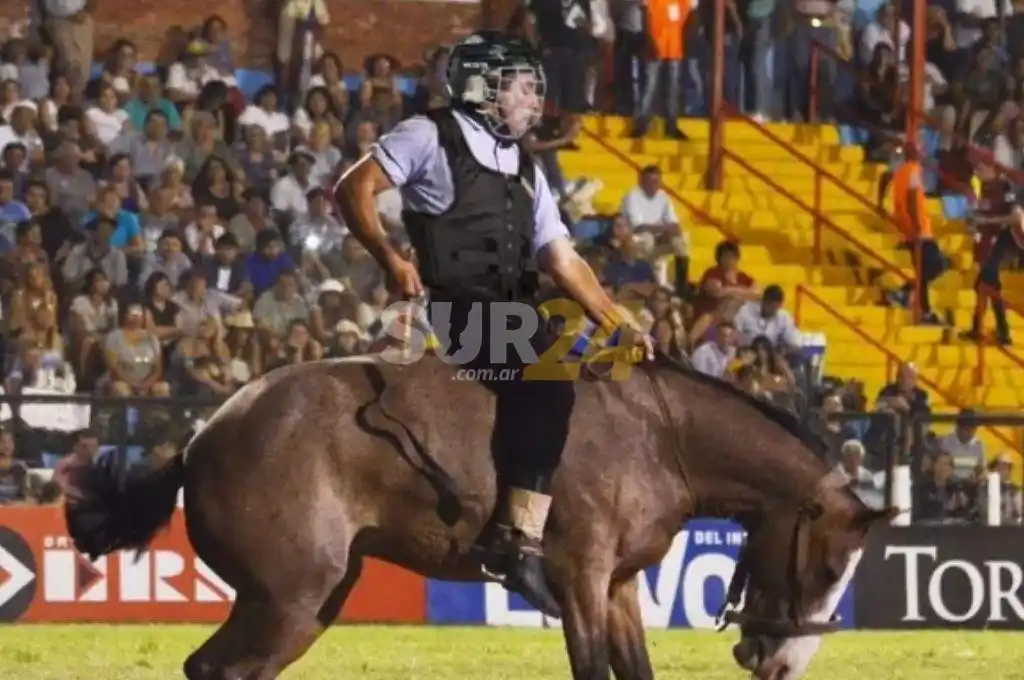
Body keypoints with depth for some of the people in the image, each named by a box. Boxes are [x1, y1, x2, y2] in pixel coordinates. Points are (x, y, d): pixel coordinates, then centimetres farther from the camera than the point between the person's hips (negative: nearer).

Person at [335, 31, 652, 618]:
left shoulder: (526, 172, 23)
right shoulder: (431, 139, 3)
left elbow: (565, 262, 20)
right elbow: (354, 189, -3)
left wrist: (621, 326, 10)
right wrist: (391, 259, -17)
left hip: (515, 311, 8)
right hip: (461, 307, -8)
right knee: (545, 387, -29)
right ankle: (522, 543, -34)